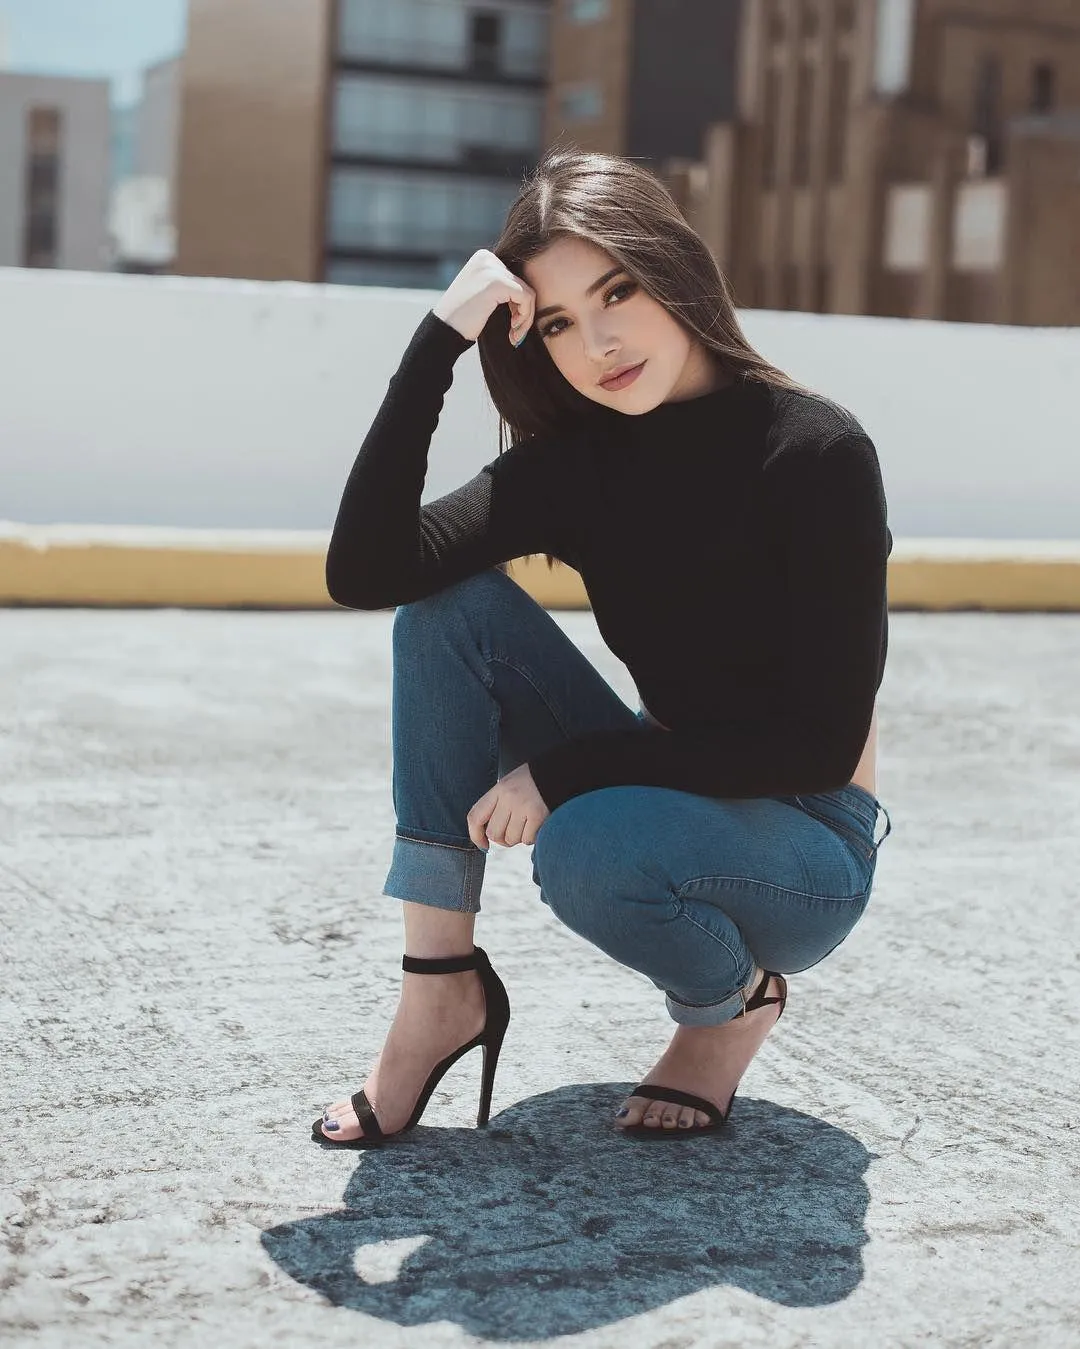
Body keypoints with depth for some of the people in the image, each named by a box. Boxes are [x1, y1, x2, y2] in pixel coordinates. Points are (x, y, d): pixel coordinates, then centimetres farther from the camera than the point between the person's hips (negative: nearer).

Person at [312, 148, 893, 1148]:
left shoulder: (817, 452, -18)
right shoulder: (575, 462, -4)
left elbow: (823, 742, -20)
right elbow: (366, 571, -19)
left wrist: (566, 770, -23)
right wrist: (438, 342, -23)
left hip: (812, 854, -5)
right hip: (667, 796, 5)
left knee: (585, 846, -36)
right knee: (451, 604, -15)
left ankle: (734, 1001, -1)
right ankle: (442, 987, -12)